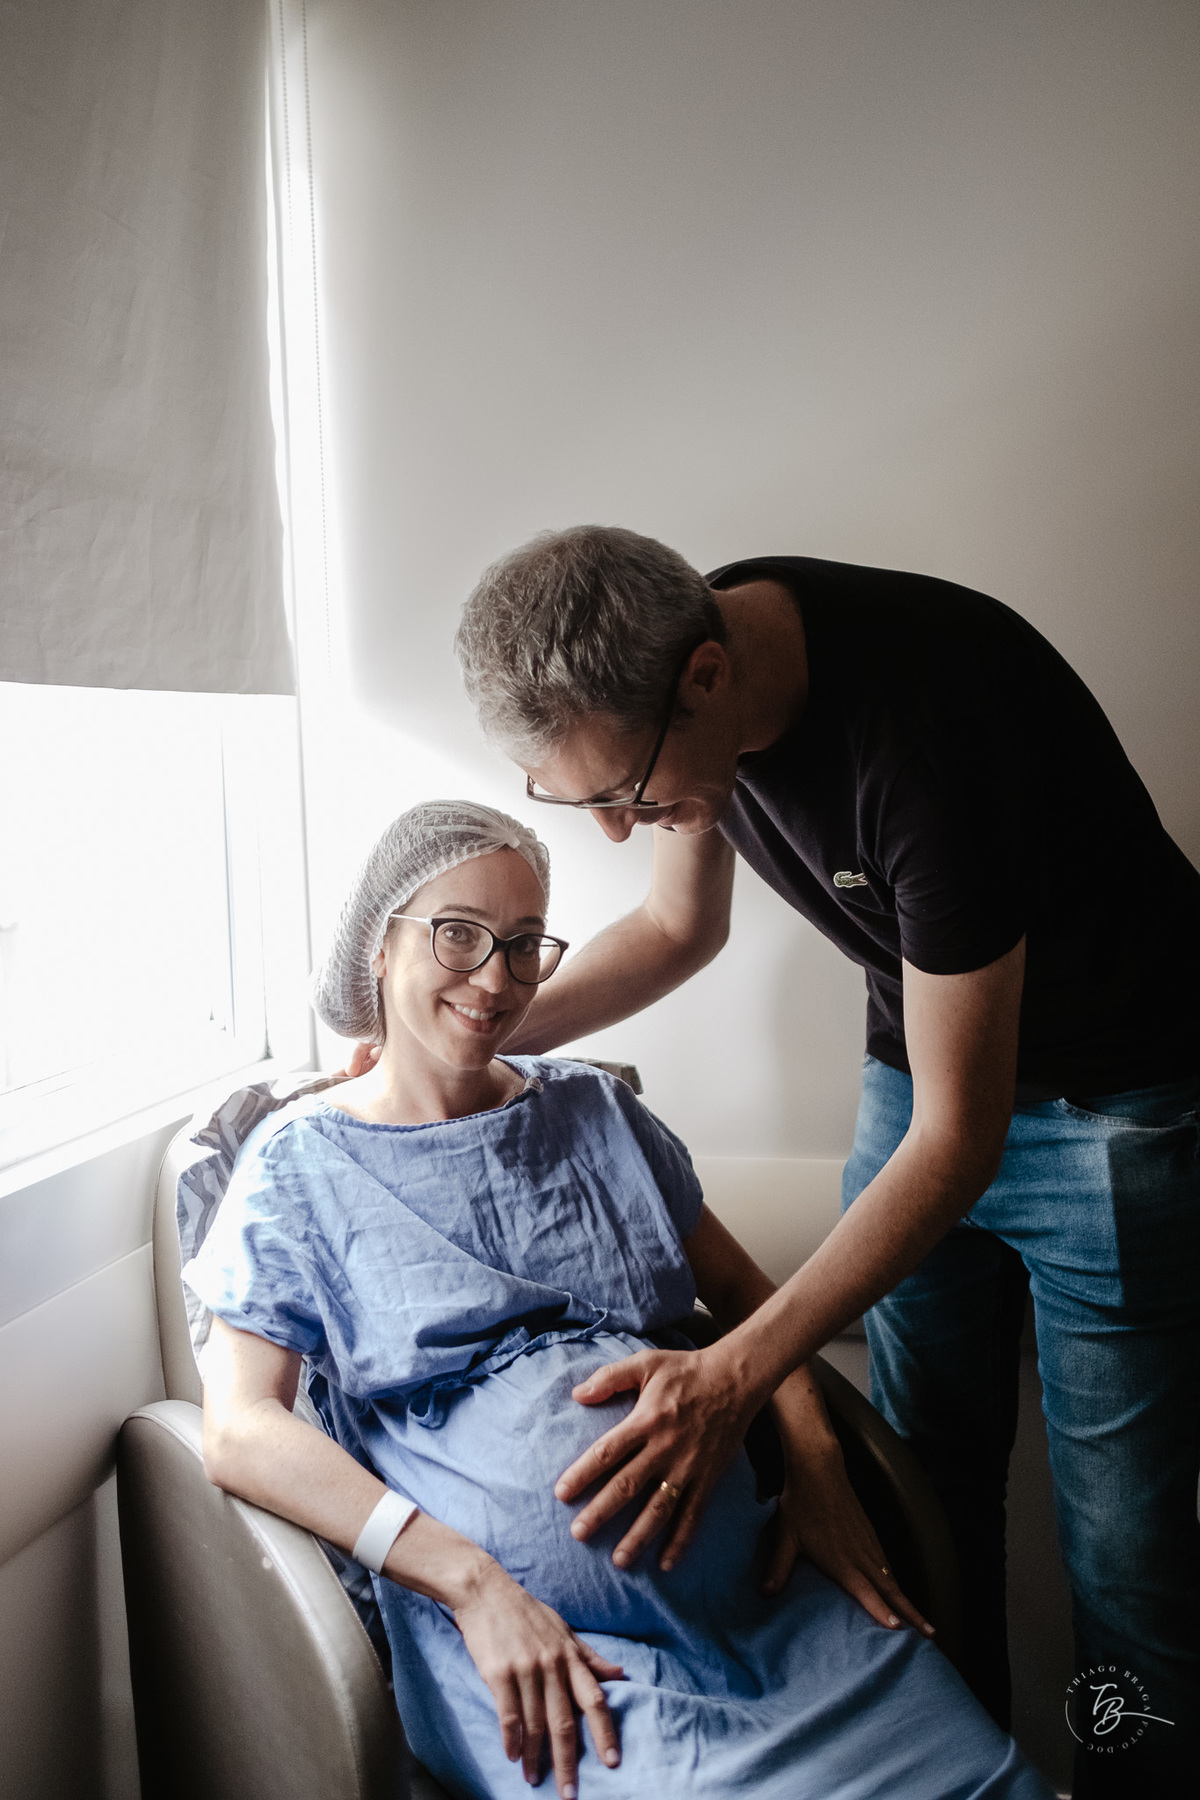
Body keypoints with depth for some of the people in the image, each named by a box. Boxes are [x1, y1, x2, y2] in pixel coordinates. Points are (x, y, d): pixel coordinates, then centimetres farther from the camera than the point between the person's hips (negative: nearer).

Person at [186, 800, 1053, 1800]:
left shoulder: (591, 1107, 13)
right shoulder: (301, 1162, 1)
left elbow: (741, 1288, 18)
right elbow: (240, 1429, -8)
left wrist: (814, 1457, 0)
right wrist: (474, 1585, -17)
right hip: (523, 1639, -4)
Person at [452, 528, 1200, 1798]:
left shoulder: (927, 721, -35)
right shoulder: (661, 666, -12)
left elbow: (959, 1138, -28)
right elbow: (680, 927, 6)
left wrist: (737, 1373, -31)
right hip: (918, 1064, 6)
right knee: (929, 1488, 11)